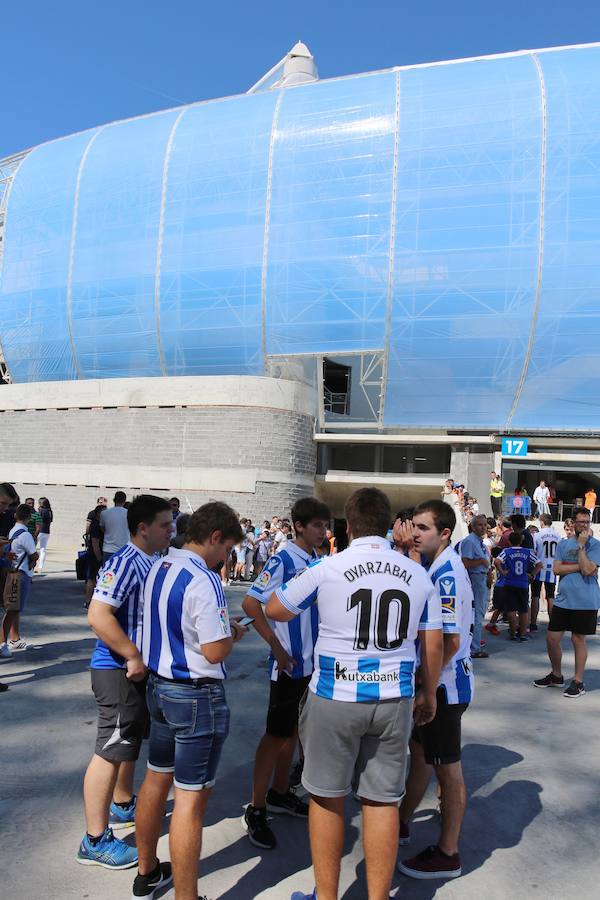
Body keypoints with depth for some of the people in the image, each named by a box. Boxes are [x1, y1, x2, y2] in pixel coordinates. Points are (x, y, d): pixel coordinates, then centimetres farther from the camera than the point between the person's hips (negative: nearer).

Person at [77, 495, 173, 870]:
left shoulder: (152, 561, 7)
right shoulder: (125, 562, -22)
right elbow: (98, 615, -29)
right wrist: (133, 657, -24)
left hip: (139, 669, 10)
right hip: (119, 670, -10)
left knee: (131, 743, 24)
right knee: (112, 751, 0)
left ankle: (123, 805, 43)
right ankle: (96, 839, 12)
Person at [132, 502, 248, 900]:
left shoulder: (158, 568, 3)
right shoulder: (204, 581, -23)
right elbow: (214, 652, -23)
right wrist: (234, 633, -4)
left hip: (159, 685, 9)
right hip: (197, 696, -9)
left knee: (156, 780, 22)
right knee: (191, 799, 1)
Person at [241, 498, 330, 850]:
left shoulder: (320, 561, 5)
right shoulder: (283, 561, -17)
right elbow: (251, 604, -18)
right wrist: (276, 647, -19)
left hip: (314, 661, 7)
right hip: (290, 664, -7)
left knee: (294, 730, 18)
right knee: (277, 734, 1)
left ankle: (279, 793, 34)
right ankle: (256, 810, 14)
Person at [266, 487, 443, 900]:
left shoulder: (326, 569, -10)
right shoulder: (418, 574, 0)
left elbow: (275, 610, 3)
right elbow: (433, 644, 7)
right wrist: (429, 695, 20)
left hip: (335, 697, -3)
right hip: (395, 699, 3)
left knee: (327, 799, 13)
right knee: (383, 801, 14)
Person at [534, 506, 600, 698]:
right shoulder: (563, 544, 9)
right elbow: (557, 569, -2)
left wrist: (581, 545, -16)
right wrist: (579, 566, -11)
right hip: (563, 599, 4)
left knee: (578, 639, 4)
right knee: (552, 638, 7)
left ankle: (578, 682, 18)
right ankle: (556, 676, 27)